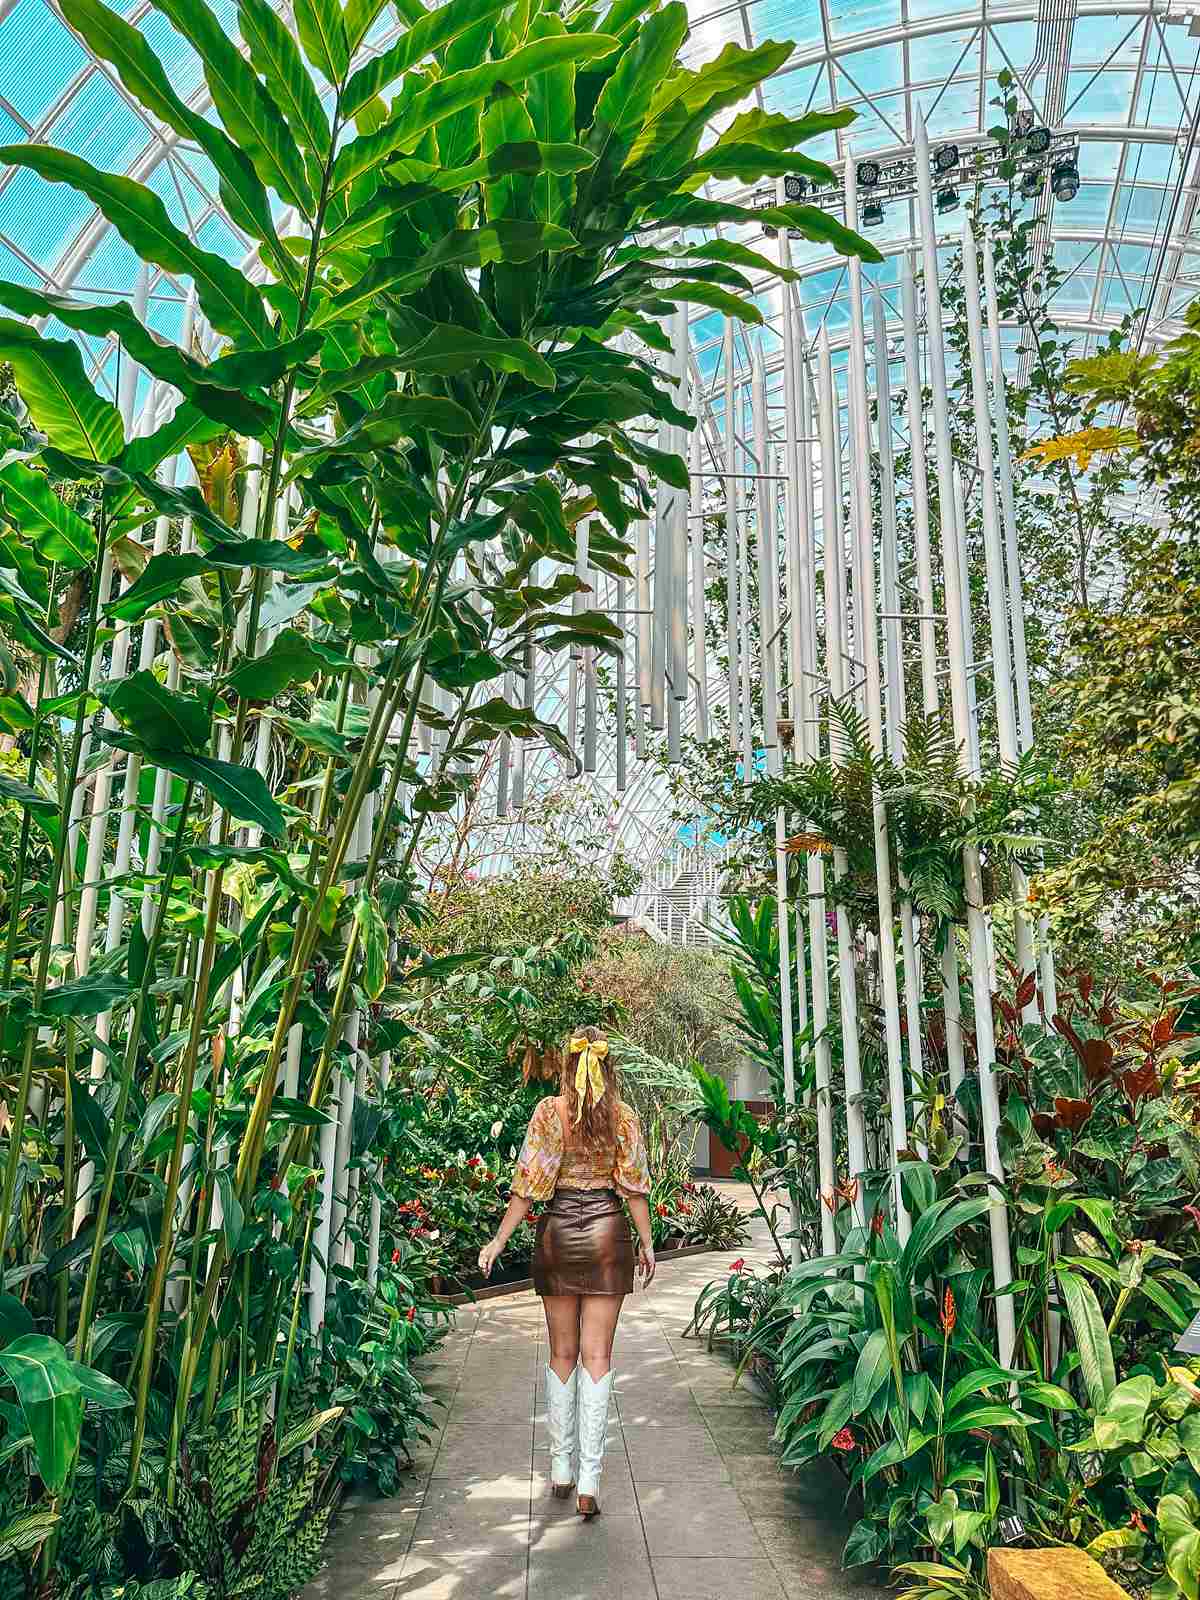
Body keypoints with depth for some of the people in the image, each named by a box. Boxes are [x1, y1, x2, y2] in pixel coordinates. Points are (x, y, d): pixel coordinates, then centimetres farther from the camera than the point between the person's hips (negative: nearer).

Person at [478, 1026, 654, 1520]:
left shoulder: (549, 1110, -6)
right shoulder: (624, 1115, -2)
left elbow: (530, 1184, -7)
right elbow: (633, 1186, -1)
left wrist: (498, 1241, -1)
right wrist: (647, 1243, 8)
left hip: (558, 1231, 0)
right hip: (608, 1235, 0)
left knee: (562, 1354, 14)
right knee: (597, 1357, 4)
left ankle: (561, 1469, 22)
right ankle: (589, 1480, 0)